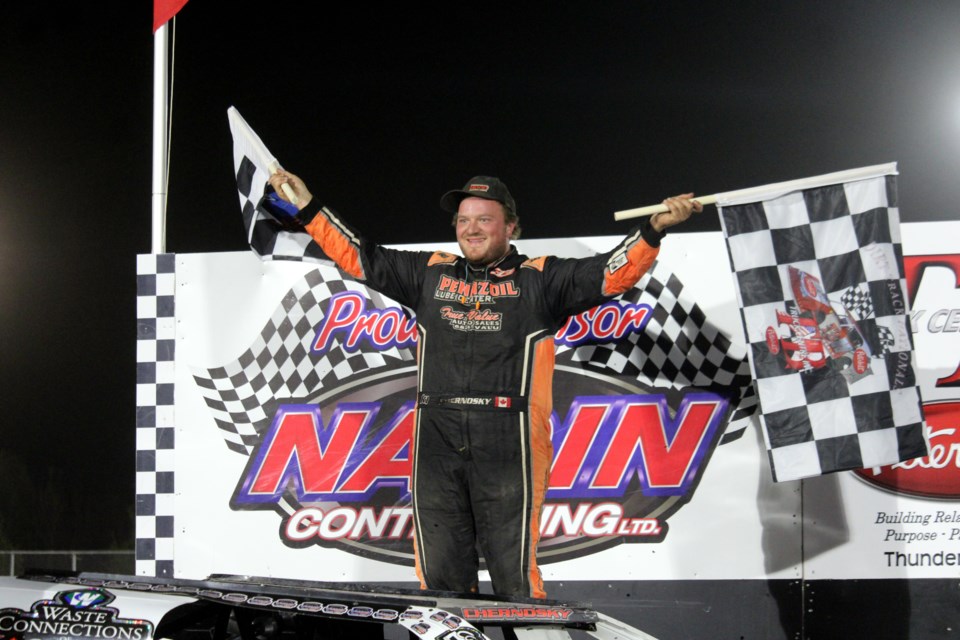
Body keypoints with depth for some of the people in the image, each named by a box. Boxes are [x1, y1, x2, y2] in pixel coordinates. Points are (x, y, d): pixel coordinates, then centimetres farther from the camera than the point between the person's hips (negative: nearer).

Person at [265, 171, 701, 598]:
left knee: (514, 575, -6)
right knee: (439, 576, 6)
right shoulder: (430, 274, 20)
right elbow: (359, 258, 23)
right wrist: (308, 208, 20)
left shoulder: (539, 279, 9)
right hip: (436, 442, 4)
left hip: (509, 447, -4)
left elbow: (611, 273, 0)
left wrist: (654, 229, -13)